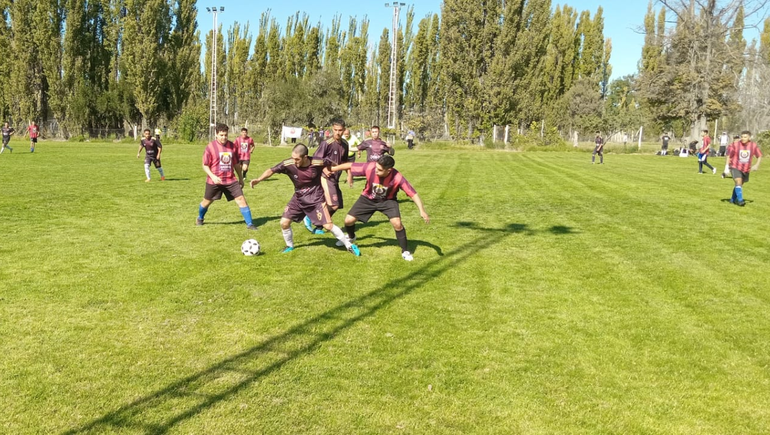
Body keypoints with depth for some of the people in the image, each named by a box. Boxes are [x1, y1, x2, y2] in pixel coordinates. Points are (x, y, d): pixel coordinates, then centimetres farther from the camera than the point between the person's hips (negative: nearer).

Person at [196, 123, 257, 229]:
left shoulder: (232, 146, 2)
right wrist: (213, 176, -20)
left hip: (231, 180, 2)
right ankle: (200, 218, 44)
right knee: (207, 201, 15)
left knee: (241, 199, -8)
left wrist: (241, 178, 18)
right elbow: (205, 165, -5)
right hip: (215, 181, -2)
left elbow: (236, 164, 13)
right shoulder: (210, 147, -9)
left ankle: (249, 223, -2)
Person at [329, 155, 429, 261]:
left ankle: (405, 251, -1)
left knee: (397, 223, -23)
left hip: (388, 200, -2)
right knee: (349, 220, -1)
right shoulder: (370, 167, -32)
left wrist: (422, 211, -39)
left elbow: (413, 194, -31)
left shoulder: (397, 178, -35)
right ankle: (351, 237, 36)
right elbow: (350, 166, -18)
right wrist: (333, 168, -8)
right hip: (368, 198, 2)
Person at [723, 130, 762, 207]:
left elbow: (760, 156, 6)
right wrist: (726, 167, -10)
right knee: (738, 182, -23)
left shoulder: (753, 146, -6)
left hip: (746, 169, 4)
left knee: (740, 184, 15)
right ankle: (740, 200, -25)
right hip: (735, 167, -4)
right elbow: (728, 156, -4)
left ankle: (733, 199, 32)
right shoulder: (735, 145, -13)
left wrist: (757, 165, -9)